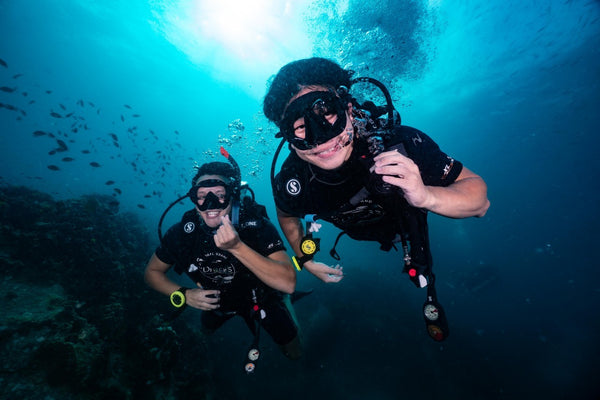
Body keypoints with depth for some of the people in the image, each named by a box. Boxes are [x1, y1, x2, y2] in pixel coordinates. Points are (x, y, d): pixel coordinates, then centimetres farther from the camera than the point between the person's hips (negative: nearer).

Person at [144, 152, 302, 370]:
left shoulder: (257, 225, -35)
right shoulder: (182, 232, -25)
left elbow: (288, 283, -44)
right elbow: (152, 272, -7)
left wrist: (237, 247, -53)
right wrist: (183, 295, -24)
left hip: (261, 297, -2)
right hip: (215, 300, 3)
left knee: (294, 353, 13)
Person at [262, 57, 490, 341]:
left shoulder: (397, 143, -43)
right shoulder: (290, 183, -36)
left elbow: (479, 197, -32)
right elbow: (286, 215, -9)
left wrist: (426, 197, -53)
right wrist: (304, 260, -7)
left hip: (406, 216, 0)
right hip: (355, 229, 2)